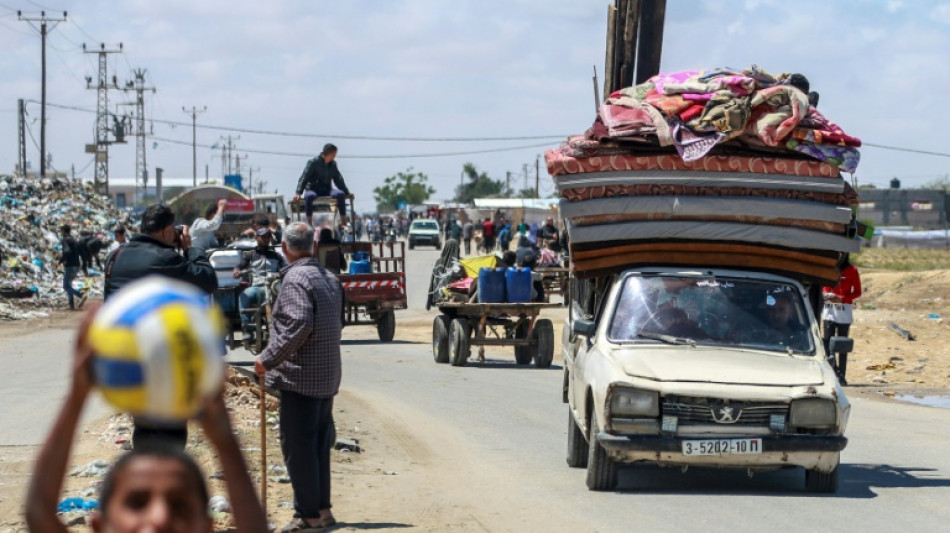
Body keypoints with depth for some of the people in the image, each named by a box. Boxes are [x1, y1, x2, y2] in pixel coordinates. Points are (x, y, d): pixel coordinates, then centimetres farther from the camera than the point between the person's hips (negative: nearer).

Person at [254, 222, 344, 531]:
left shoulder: (295, 278, -14)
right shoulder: (329, 278, 13)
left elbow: (299, 325, -24)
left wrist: (268, 358, -18)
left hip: (300, 376, -9)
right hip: (327, 377, 9)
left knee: (297, 445, -4)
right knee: (319, 443, 15)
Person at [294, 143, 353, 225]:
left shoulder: (333, 164, 10)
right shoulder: (313, 162, -7)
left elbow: (338, 180, 20)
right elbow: (304, 178, -13)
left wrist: (347, 193, 13)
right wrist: (298, 193, -25)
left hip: (326, 190, 4)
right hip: (313, 190, -4)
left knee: (340, 194, -26)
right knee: (309, 196, -40)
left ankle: (344, 221, -24)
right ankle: (309, 224, -36)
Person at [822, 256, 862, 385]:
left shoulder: (851, 270, 0)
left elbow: (857, 292, 1)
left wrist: (841, 298, -13)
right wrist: (825, 294, -6)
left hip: (844, 309, -2)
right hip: (828, 309, 2)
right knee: (826, 340, -11)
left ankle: (841, 375, 3)